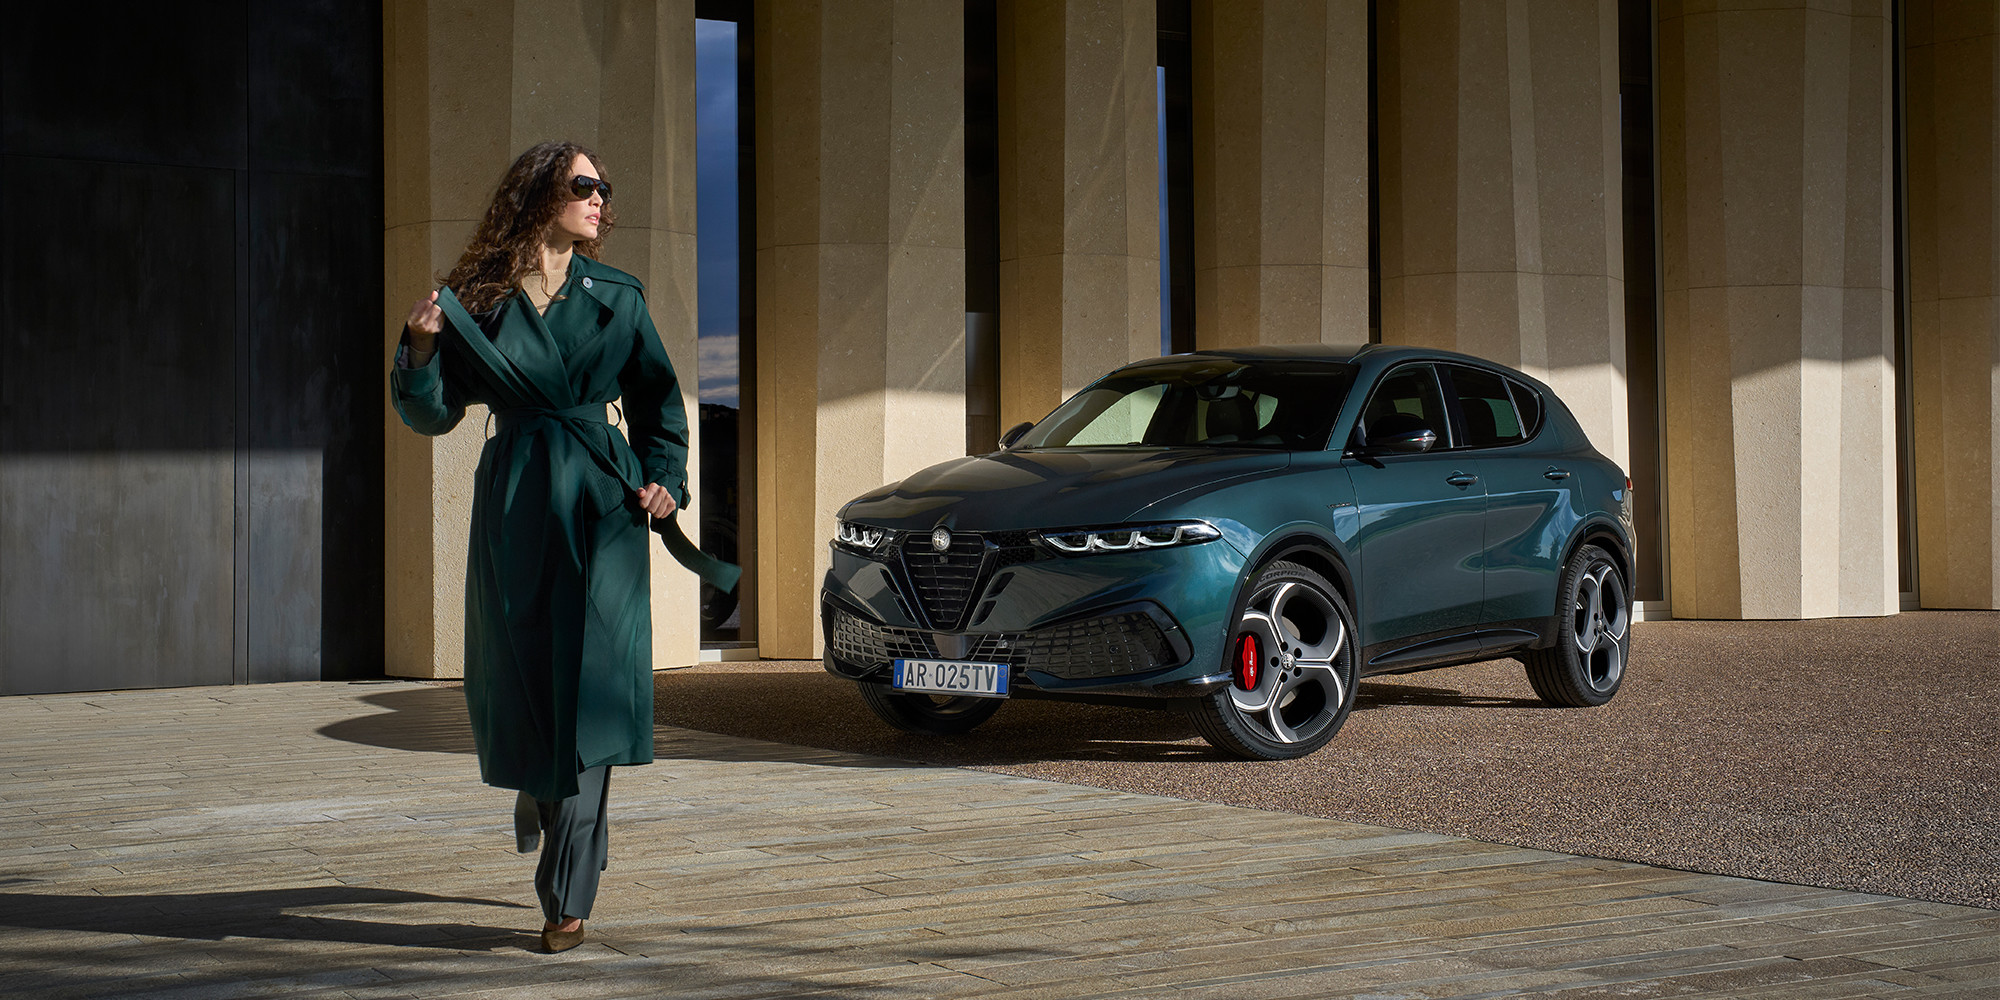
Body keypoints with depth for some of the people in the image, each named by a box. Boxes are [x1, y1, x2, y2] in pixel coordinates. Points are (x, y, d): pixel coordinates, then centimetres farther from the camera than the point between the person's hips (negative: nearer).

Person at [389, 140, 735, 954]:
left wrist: (665, 480, 2)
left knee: (589, 682, -8)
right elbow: (433, 415, 3)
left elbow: (659, 400, 16)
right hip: (515, 505, 0)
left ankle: (568, 898, -3)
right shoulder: (478, 302, 3)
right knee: (515, 680, 5)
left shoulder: (616, 298, 7)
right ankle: (538, 789, 43)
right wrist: (421, 349, -14)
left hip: (601, 505, 0)